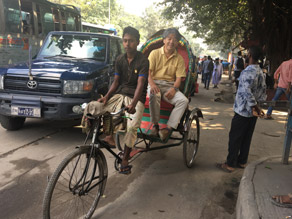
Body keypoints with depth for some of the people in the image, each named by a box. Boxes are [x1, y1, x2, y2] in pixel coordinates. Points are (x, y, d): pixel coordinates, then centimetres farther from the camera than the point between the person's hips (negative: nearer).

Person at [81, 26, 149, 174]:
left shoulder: (143, 61, -7)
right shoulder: (120, 60, 10)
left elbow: (140, 84, -18)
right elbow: (116, 81, 9)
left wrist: (133, 104, -34)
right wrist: (106, 97, -9)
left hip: (136, 98, -4)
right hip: (119, 95, 5)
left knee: (132, 127, -30)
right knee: (91, 107, -20)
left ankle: (125, 159, -9)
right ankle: (109, 136, -4)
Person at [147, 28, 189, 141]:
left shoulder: (179, 58, 12)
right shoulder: (155, 53, 8)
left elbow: (179, 77, 4)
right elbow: (148, 71, 0)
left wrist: (174, 89, -18)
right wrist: (152, 84, -21)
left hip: (170, 85, 2)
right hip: (155, 83, -2)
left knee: (183, 100, -26)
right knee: (154, 95, -38)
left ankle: (169, 128, -30)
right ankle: (155, 125, -23)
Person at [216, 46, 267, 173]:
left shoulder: (247, 72, -20)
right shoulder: (261, 72, 8)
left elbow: (247, 92, -27)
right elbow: (263, 91, 13)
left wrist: (255, 107, -21)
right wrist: (256, 106, 11)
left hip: (243, 110, -8)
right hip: (253, 112, 8)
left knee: (235, 137, 0)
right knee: (247, 137, 16)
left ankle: (230, 164, 7)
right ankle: (242, 162, 27)